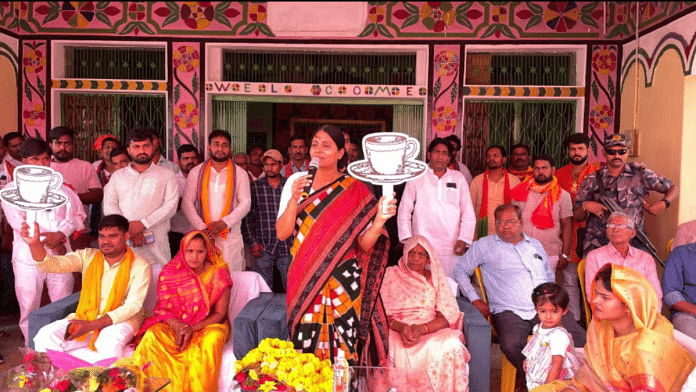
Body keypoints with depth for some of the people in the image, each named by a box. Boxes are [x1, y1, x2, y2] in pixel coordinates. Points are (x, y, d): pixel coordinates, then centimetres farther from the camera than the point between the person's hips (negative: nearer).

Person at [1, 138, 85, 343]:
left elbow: (76, 214, 6)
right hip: (28, 256, -1)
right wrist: (48, 241, -12)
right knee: (29, 309, 3)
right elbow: (18, 222, -6)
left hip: (60, 255, 2)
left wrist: (60, 234, -13)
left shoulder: (60, 188, 13)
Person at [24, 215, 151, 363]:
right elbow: (54, 264, -8)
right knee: (45, 336, -21)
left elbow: (132, 306, -13)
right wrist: (35, 244, -29)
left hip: (120, 320, -4)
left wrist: (91, 325, -21)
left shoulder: (140, 267, -7)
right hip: (85, 317, 4)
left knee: (109, 343, -37)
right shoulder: (88, 257, 5)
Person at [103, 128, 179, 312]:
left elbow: (171, 205, -1)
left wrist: (143, 224, -11)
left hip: (155, 246, -2)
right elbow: (109, 205, 8)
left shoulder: (166, 175, 12)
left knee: (155, 295, -8)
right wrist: (128, 229, -8)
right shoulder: (118, 176, 20)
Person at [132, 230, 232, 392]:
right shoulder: (170, 272, 0)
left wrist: (192, 328, -20)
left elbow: (220, 314, -6)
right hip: (174, 325, 2)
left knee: (212, 340, -36)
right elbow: (164, 308, 0)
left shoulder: (219, 274, -5)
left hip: (208, 324, -2)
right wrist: (177, 325, -22)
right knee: (152, 335, -28)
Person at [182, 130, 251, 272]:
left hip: (231, 237, 0)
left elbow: (245, 203, 2)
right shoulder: (196, 172, 11)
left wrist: (224, 223, -12)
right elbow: (186, 203, 5)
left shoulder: (239, 174, 9)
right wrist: (201, 227, -9)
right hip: (202, 236, 1)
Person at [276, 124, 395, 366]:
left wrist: (379, 221, -21)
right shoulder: (296, 181, 6)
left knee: (343, 351, -1)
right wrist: (294, 199, -13)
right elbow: (282, 233, 0)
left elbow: (364, 244, -3)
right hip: (304, 280, 2)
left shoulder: (355, 190, 1)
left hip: (343, 282, -2)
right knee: (304, 346, 4)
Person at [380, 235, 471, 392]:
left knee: (451, 345, -32)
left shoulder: (436, 279, 17)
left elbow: (448, 316, 4)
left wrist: (422, 329, -16)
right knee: (399, 352, -37)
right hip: (397, 331, -1)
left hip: (433, 331, 2)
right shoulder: (390, 274, 14)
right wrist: (400, 327, -16)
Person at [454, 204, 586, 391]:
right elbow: (461, 271, 11)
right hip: (509, 312, -3)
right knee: (511, 346, -33)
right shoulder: (485, 245, 9)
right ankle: (525, 375, 2)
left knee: (581, 339, -19)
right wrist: (475, 300, 1)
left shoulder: (536, 245, 23)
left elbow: (550, 277, 33)